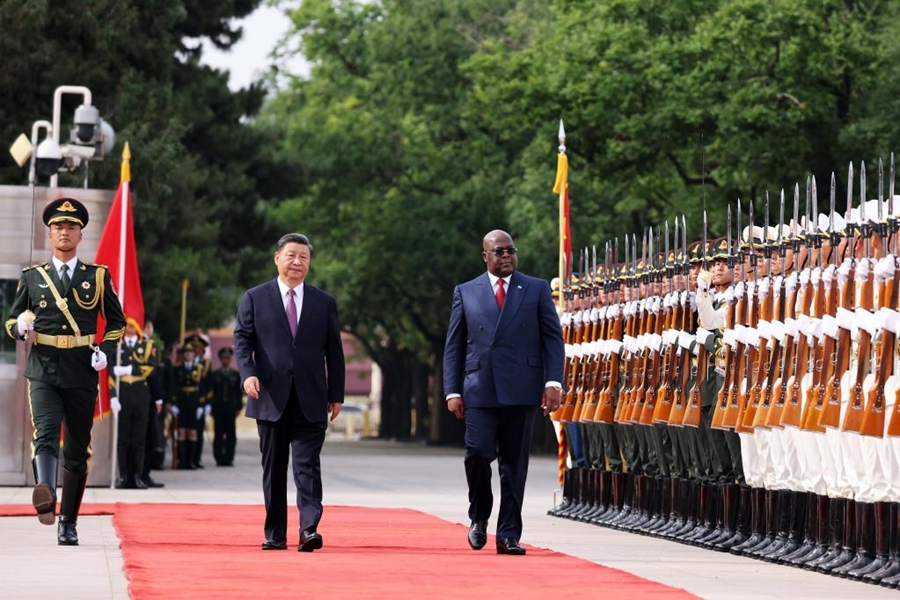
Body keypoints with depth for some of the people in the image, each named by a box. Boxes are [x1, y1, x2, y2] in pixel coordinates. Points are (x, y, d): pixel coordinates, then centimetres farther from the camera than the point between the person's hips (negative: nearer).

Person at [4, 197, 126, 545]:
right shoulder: (32, 277, 9)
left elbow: (116, 321, 16)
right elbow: (11, 321, 14)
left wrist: (106, 352, -2)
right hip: (43, 372, -1)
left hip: (82, 374, 1)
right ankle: (45, 494, -47)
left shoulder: (98, 277, 9)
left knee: (77, 451, 6)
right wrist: (19, 327, -10)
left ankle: (68, 523, 15)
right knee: (45, 435, -23)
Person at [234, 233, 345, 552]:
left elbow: (334, 352, 12)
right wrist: (248, 373, -15)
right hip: (271, 398, 0)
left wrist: (336, 394, 8)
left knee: (307, 466, -9)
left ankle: (309, 529, -16)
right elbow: (242, 339, 2)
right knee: (274, 469, 6)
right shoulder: (255, 298, 8)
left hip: (310, 402, 0)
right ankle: (275, 534, 10)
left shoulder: (324, 303, 11)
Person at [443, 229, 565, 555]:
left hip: (521, 390, 0)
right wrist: (452, 391, 1)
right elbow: (453, 347, 10)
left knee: (514, 463, 2)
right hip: (480, 390, 0)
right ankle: (479, 517, 12)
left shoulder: (537, 289, 9)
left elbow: (553, 339, 6)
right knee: (478, 452, -13)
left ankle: (508, 534, 7)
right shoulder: (466, 292, 11)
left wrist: (553, 382, -6)